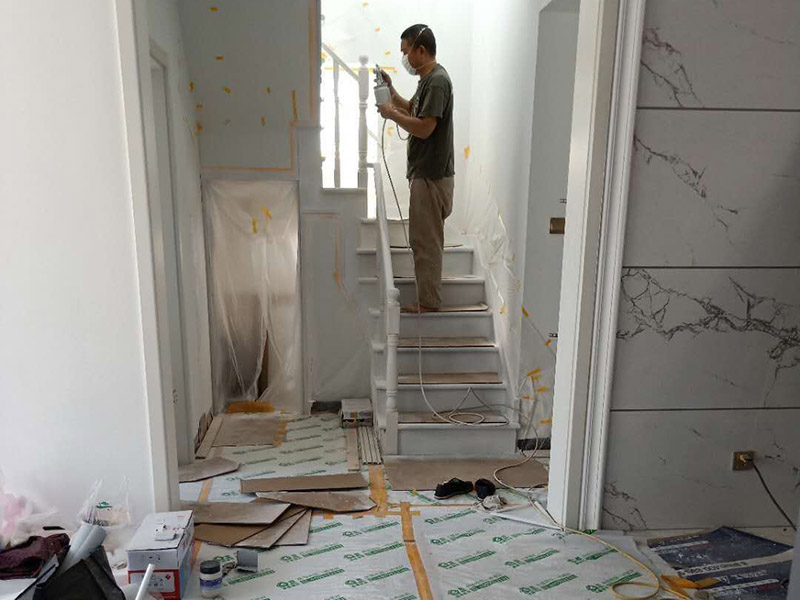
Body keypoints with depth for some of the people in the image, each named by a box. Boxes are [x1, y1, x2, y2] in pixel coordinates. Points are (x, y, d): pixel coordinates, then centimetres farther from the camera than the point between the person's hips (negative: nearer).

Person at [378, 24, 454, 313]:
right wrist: (389, 89, 15)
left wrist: (391, 114, -13)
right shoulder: (427, 79, 15)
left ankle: (429, 302, 7)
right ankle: (427, 296, 26)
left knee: (426, 240, -3)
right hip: (425, 171, 10)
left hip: (431, 175, -10)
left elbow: (424, 127, -24)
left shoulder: (438, 81, -17)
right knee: (424, 238, 15)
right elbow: (411, 109, 28)